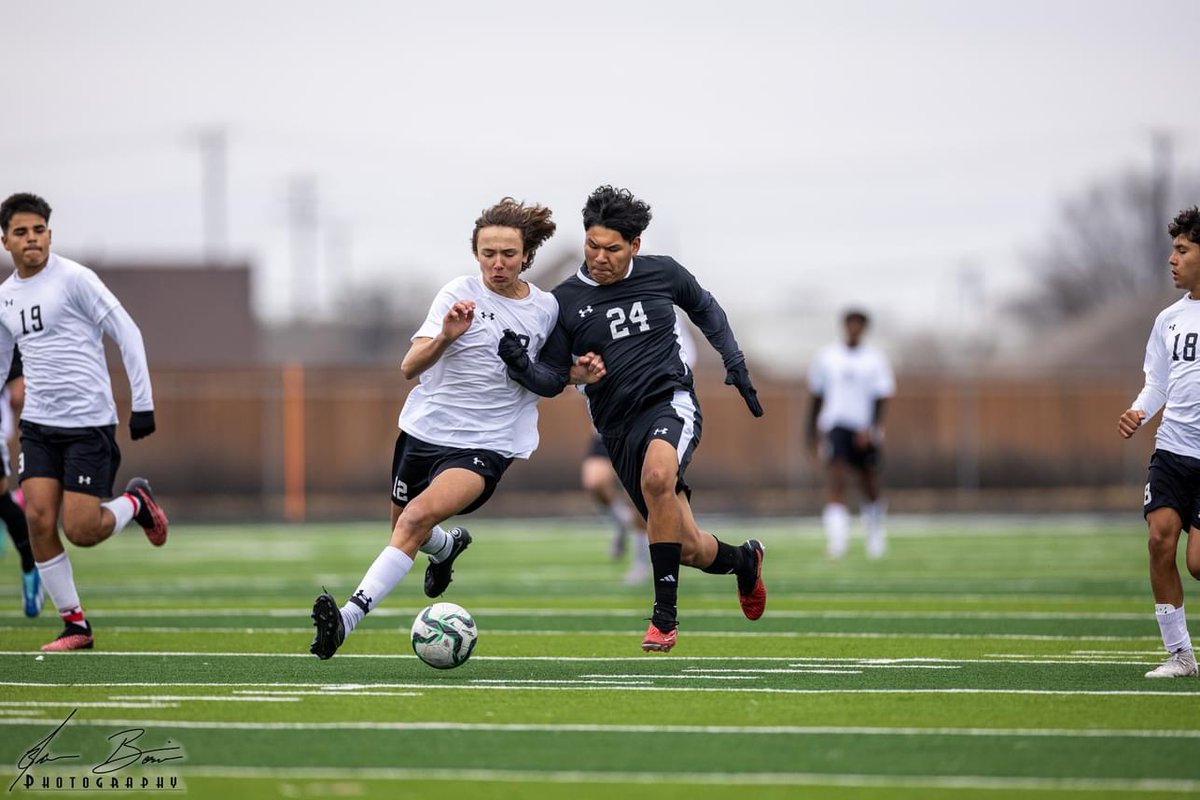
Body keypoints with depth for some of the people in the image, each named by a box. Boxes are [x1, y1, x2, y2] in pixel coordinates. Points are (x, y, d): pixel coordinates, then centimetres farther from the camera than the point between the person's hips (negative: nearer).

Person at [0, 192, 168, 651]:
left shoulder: (73, 279, -9)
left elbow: (127, 333, -9)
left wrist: (142, 403, -12)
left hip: (88, 422, -5)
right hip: (38, 424, 6)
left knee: (81, 531, -11)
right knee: (38, 519, -8)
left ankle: (136, 502, 22)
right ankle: (75, 625, 4)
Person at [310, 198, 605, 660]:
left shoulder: (546, 308, 3)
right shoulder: (460, 294, -6)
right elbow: (410, 367, -13)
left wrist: (578, 374, 0)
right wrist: (445, 336, -32)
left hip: (485, 447, -2)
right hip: (424, 430, 2)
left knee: (418, 517, -26)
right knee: (405, 528, 19)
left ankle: (348, 618, -32)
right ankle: (447, 546, 56)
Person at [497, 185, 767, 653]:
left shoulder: (662, 273, 1)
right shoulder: (565, 300, 0)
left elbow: (705, 309, 22)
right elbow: (553, 379, 3)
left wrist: (735, 363, 16)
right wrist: (522, 366, -17)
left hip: (671, 401, -2)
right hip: (620, 428, 2)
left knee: (657, 474, -37)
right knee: (689, 549, -1)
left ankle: (665, 614, -27)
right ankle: (744, 560, 38)